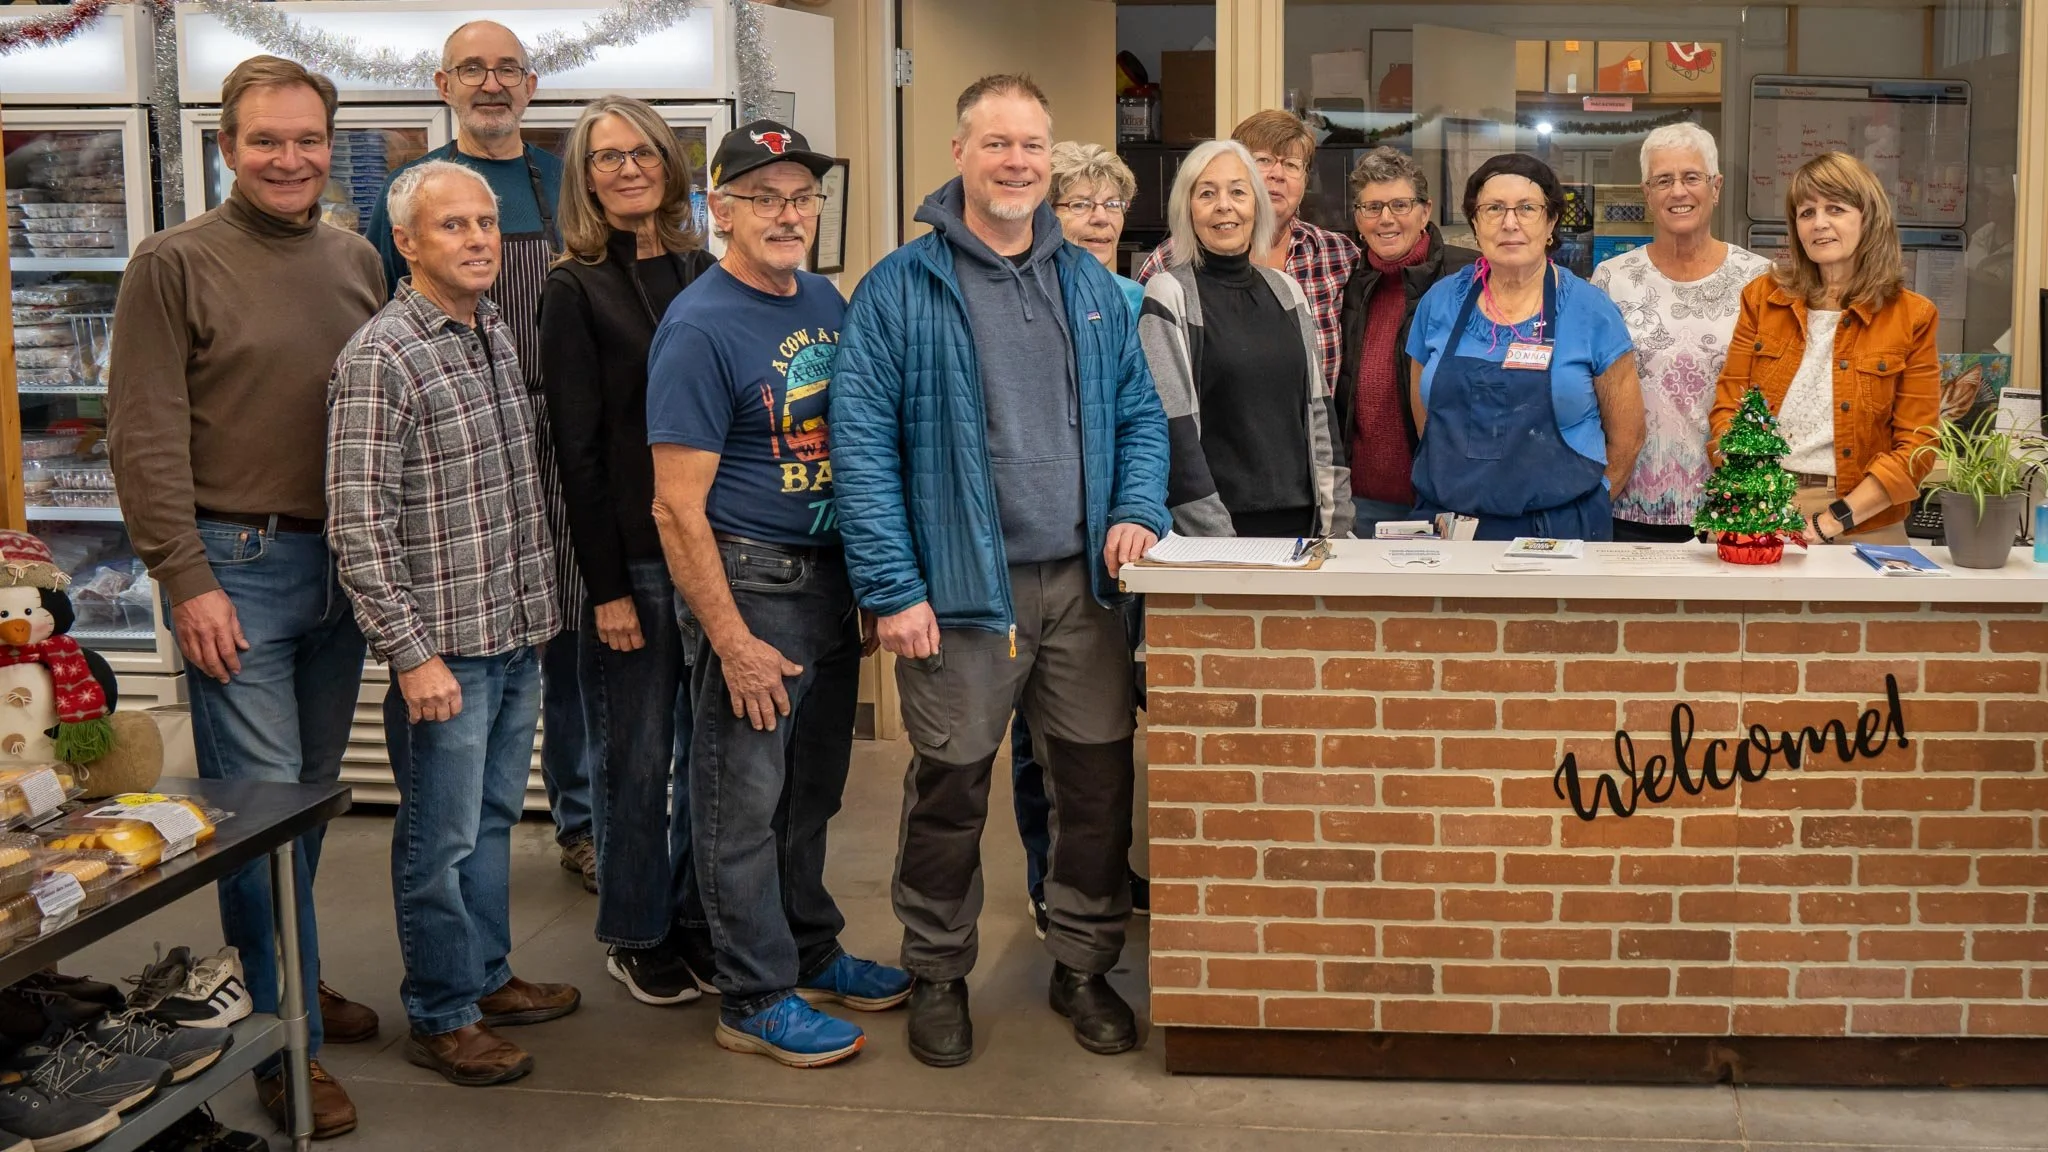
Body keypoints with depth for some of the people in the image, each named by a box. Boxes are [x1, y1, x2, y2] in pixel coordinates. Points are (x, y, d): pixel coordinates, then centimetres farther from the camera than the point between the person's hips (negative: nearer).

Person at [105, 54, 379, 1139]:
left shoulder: (355, 261, 9)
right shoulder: (176, 263, -6)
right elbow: (145, 438, -9)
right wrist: (187, 580, -14)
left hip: (340, 561, 5)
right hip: (237, 566, -5)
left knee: (311, 793, 15)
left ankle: (288, 977, 32)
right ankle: (281, 1041, 6)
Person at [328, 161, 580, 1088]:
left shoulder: (497, 335, 9)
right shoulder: (380, 357, -15)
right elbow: (357, 526, -18)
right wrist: (412, 654, -20)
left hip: (518, 637, 8)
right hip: (445, 651, -7)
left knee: (493, 818, 19)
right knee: (441, 839, 4)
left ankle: (487, 977, 33)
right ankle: (440, 1017, 17)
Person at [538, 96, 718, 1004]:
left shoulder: (703, 274, 10)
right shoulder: (577, 291, -4)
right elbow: (578, 447, -8)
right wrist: (605, 584, -12)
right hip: (634, 554, -4)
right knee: (639, 752, 5)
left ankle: (696, 913, 26)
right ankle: (635, 936, 20)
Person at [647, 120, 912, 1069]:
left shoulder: (826, 300, 8)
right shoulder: (700, 330, -16)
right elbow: (677, 508, -18)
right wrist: (732, 641, -19)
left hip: (833, 576, 8)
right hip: (752, 582, -7)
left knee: (813, 787, 19)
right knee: (745, 801, 3)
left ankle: (812, 955, 34)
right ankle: (755, 999, 14)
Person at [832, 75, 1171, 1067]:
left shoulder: (1091, 284, 11)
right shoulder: (901, 290, -5)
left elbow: (1138, 416, 15)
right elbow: (863, 445, -9)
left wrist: (1138, 512, -4)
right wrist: (893, 590, -14)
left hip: (1083, 582, 4)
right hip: (961, 587, -4)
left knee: (1098, 781, 9)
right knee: (951, 789, 7)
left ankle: (1083, 967, 28)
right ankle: (937, 976, 25)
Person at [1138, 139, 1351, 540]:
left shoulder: (1287, 291, 11)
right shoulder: (1169, 296, -5)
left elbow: (1316, 410, 13)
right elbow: (1172, 431, -11)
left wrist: (1337, 519, 5)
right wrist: (1215, 536, -17)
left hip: (1301, 520, 5)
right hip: (1216, 525, -5)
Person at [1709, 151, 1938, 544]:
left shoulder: (1911, 316, -1)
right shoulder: (1762, 298, 6)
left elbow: (1915, 445, -4)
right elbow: (1729, 408, 3)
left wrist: (1833, 521, -14)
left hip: (1863, 529, -1)